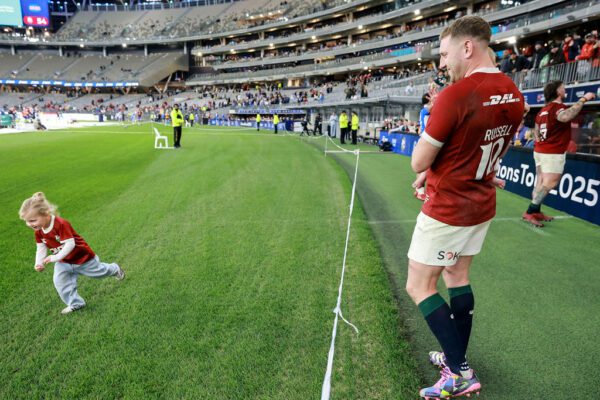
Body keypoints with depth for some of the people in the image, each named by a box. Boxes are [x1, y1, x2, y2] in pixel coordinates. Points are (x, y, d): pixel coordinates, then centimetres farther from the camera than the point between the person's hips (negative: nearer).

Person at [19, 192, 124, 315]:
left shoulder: (61, 224, -37)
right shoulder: (39, 231, -13)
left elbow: (70, 244, -37)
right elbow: (41, 248, -6)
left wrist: (56, 258, -40)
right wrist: (39, 263, -21)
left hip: (82, 257, -6)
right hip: (63, 262, 6)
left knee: (98, 271, 16)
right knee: (59, 282, -3)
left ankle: (115, 270, 48)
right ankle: (75, 303, 15)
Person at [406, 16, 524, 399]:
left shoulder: (455, 95, -23)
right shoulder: (514, 96, 4)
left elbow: (418, 163, -16)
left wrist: (433, 114, -2)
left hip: (447, 212, -8)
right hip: (482, 206, 9)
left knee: (419, 287, 5)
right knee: (457, 276, 20)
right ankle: (457, 358, 33)